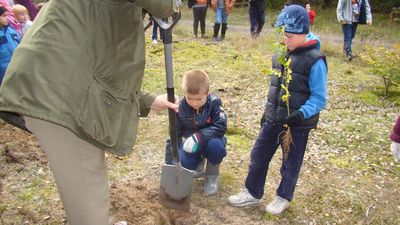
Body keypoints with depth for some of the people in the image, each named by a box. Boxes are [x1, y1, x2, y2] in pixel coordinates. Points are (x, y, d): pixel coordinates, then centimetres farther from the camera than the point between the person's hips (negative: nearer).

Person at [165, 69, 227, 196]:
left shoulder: (214, 103, -20)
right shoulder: (180, 108, -15)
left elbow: (221, 127, -28)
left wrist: (199, 136, -38)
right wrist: (169, 162, -13)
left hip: (210, 139, -1)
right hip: (191, 143, 2)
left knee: (215, 145, -36)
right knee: (183, 162, -27)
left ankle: (212, 176, -5)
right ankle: (199, 162, 13)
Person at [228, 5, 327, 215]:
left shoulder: (314, 61, -16)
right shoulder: (282, 55, 4)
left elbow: (319, 98, -15)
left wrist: (302, 114, -30)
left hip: (297, 124, -6)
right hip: (274, 119, 6)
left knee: (290, 164, 13)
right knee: (258, 155, 12)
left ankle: (284, 197, 36)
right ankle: (253, 192, 31)